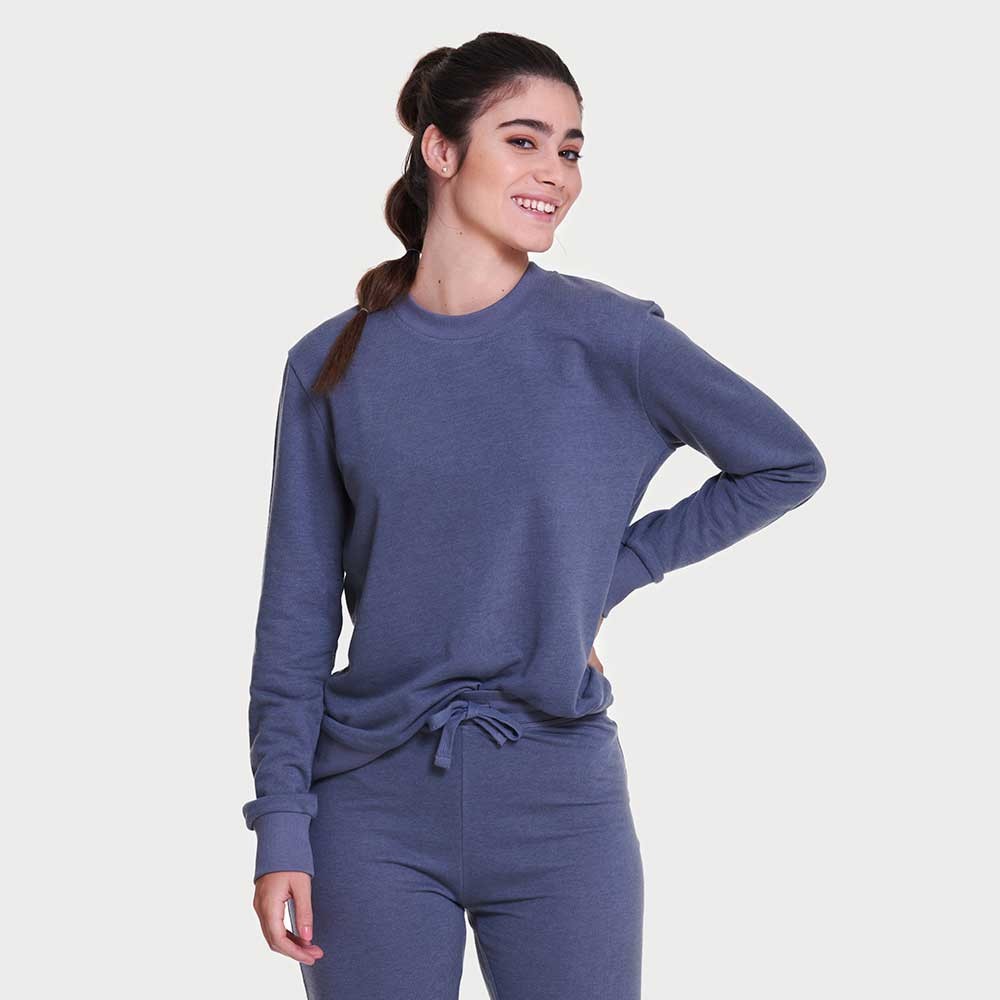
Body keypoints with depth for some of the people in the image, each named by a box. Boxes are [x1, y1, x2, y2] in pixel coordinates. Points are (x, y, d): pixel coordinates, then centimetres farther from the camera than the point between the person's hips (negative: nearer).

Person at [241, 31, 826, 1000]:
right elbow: (295, 615, 3)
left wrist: (611, 569, 0)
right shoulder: (331, 364, 1)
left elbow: (787, 466, 7)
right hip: (375, 807, 1)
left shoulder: (609, 337, -3)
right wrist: (281, 831, -2)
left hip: (561, 807, -1)